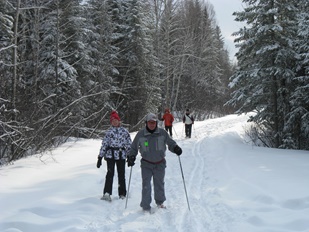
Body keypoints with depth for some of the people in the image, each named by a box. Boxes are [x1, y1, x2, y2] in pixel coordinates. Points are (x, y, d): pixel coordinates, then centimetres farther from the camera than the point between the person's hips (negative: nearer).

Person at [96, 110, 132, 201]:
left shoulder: (124, 131, 7)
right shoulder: (109, 131, 8)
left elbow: (129, 143, 8)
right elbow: (104, 144, 6)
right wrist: (100, 157, 2)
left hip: (121, 155, 1)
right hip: (110, 155, -1)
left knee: (121, 175, 6)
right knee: (110, 173, -14)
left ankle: (122, 194, 18)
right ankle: (107, 193, -19)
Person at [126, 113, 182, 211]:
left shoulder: (162, 133, -6)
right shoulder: (140, 134, -6)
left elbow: (170, 143, 6)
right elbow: (134, 147, 7)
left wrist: (176, 148, -13)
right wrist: (131, 157, -5)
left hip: (160, 164, 1)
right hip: (146, 164, -1)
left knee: (159, 184, 12)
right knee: (146, 185, -9)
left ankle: (160, 202, 35)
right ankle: (146, 206, 2)